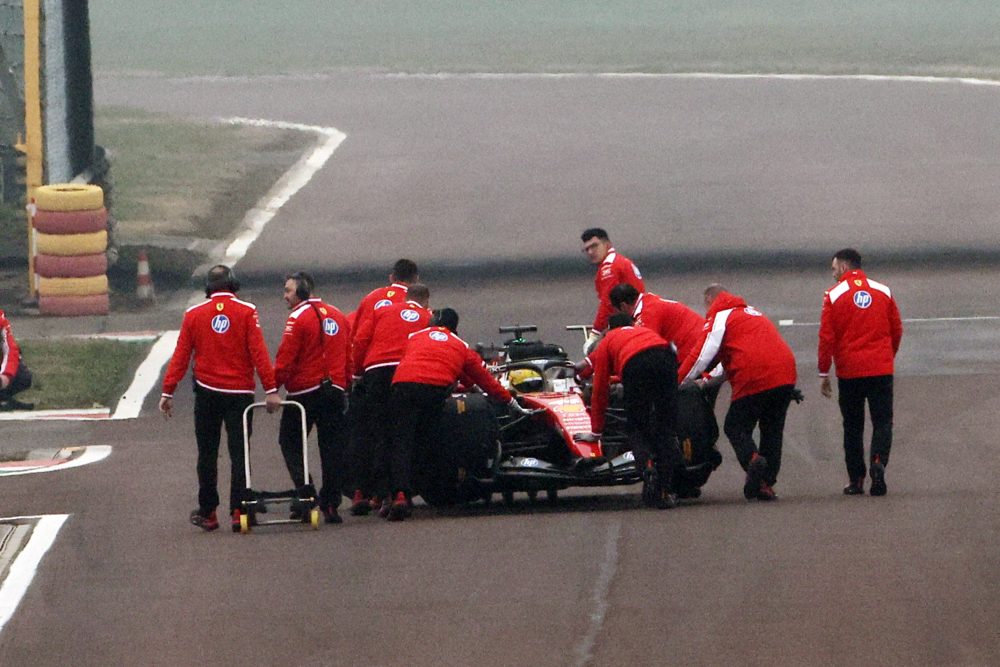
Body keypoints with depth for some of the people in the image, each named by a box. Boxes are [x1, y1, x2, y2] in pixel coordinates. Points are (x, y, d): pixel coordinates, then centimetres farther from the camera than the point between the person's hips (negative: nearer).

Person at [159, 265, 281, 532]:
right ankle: (238, 512, -3)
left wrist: (168, 391, 4)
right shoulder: (246, 312, -5)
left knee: (207, 454, 10)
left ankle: (207, 512, 14)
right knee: (239, 453, 3)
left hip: (207, 393, 1)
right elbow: (259, 352, -10)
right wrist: (271, 389, -10)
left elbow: (180, 356, 0)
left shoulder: (194, 315, 1)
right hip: (240, 393, -1)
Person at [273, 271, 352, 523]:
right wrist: (344, 385, 21)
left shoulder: (298, 318, -11)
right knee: (332, 448, 7)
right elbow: (349, 356, 15)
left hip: (304, 390, -6)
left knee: (290, 442, 7)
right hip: (335, 390, 6)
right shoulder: (338, 316, 11)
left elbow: (285, 358, -15)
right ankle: (330, 505, 6)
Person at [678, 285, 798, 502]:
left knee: (735, 426, 5)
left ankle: (752, 458, -24)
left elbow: (703, 354, -3)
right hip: (785, 376, 7)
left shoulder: (719, 317, 6)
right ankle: (767, 482, 8)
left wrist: (679, 381, 5)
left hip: (753, 380, -7)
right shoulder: (753, 313, 31)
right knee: (772, 429, 15)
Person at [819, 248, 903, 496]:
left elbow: (827, 337, -5)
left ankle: (856, 480, 10)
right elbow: (897, 331, 10)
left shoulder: (834, 295, -3)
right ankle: (878, 461, -22)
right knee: (883, 421, 4)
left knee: (853, 426, 10)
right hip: (882, 370, 1)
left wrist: (824, 373, 2)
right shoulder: (883, 292, 5)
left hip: (849, 370, -1)